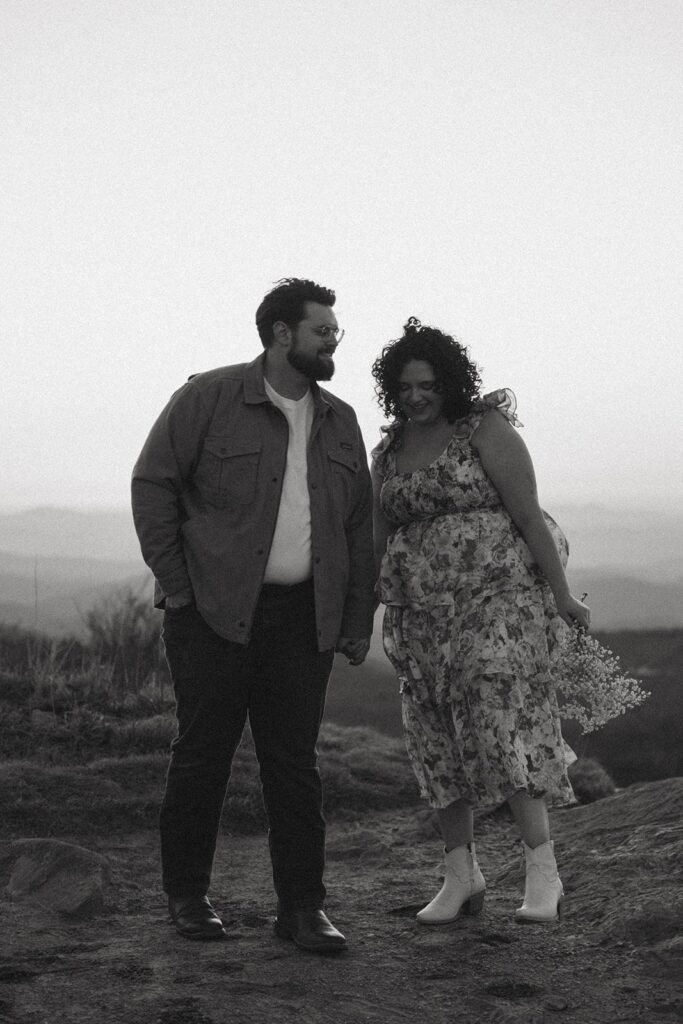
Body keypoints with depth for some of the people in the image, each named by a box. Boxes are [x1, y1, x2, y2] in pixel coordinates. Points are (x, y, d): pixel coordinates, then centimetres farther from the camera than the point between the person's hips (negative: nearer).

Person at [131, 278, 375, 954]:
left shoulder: (339, 423, 14)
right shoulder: (208, 398, -2)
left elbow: (358, 526, 17)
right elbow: (152, 484, -2)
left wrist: (358, 620, 11)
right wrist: (175, 583, -7)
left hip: (303, 617, 4)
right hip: (213, 614, -4)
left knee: (294, 762, 3)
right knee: (201, 756, 3)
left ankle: (302, 906, 8)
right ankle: (186, 897, 16)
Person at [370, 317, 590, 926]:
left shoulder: (486, 429, -3)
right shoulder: (388, 454, 15)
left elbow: (529, 516, -7)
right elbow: (377, 540, 20)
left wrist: (561, 595, -10)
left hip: (495, 597, -6)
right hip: (420, 614, 6)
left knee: (505, 723, -16)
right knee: (439, 741, 5)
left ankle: (543, 872, -14)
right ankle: (461, 876, 14)